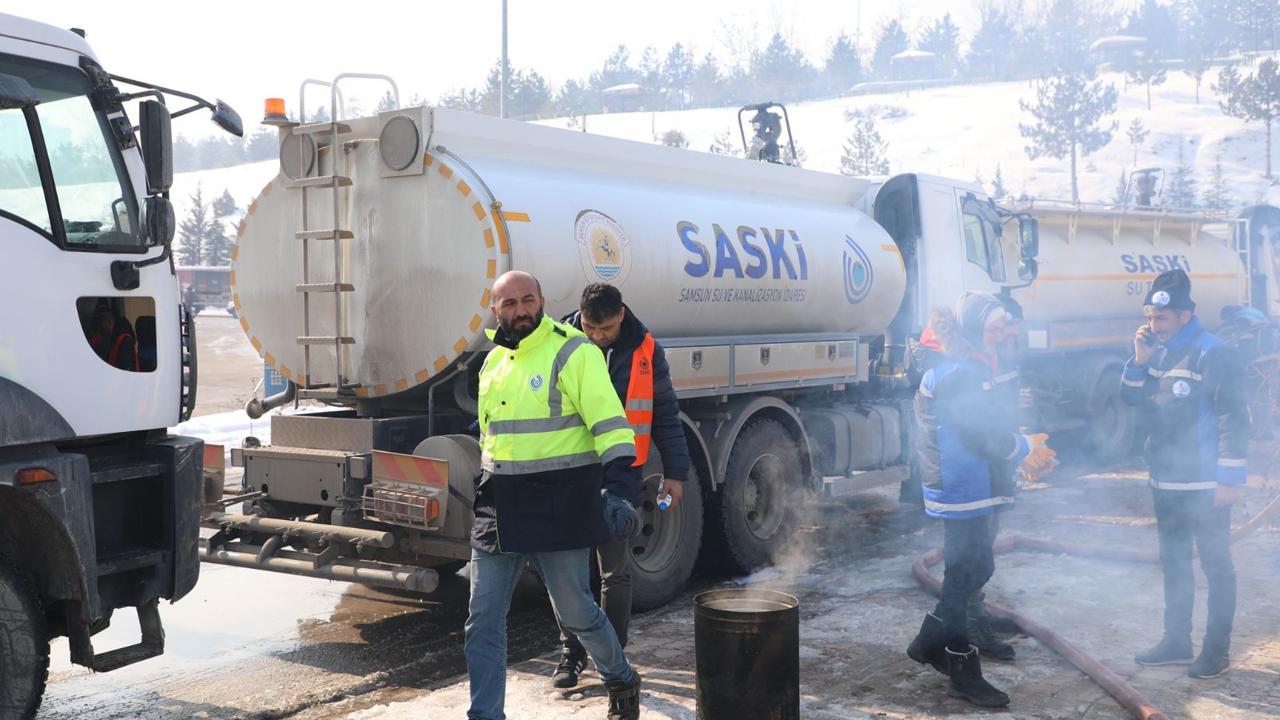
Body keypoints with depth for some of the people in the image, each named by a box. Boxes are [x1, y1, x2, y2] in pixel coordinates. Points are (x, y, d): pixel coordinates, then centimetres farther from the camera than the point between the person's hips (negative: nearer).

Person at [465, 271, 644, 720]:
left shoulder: (573, 353, -9)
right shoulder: (493, 362, 14)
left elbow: (610, 425, -16)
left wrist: (619, 490, -27)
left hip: (558, 509, -6)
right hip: (498, 513, 6)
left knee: (575, 613, 8)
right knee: (484, 621, 4)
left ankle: (622, 682, 35)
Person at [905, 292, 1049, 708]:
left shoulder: (969, 369, 14)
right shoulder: (959, 375, -20)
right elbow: (982, 436, -22)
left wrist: (1018, 446, 10)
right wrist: (1026, 448, -8)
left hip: (969, 490, 10)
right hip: (962, 493, -10)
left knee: (977, 569, 17)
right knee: (963, 577, -2)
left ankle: (929, 642, 27)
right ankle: (963, 675, 8)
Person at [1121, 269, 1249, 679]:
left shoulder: (1213, 354, -15)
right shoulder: (1157, 350, 7)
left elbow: (1234, 418, -16)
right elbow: (1131, 399, 12)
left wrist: (1230, 479, -18)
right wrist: (1139, 361, -5)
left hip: (1204, 487, -8)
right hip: (1165, 483, 8)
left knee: (1216, 566, 4)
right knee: (1174, 565, 17)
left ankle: (1217, 649, 15)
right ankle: (1176, 642, 29)